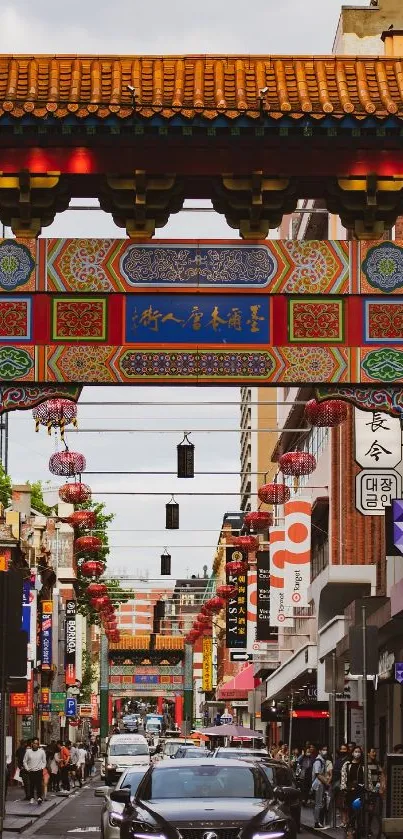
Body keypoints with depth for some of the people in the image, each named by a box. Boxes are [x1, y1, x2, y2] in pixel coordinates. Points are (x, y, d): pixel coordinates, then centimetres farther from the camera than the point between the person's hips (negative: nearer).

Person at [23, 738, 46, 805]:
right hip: (30, 771, 1)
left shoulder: (42, 752, 3)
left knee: (39, 785, -12)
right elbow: (24, 761, 9)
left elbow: (44, 762, 8)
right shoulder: (28, 751, 4)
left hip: (39, 771, -1)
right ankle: (32, 798, 14)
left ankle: (39, 797, -16)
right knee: (31, 785, 5)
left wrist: (42, 768, -4)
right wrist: (27, 768, 0)